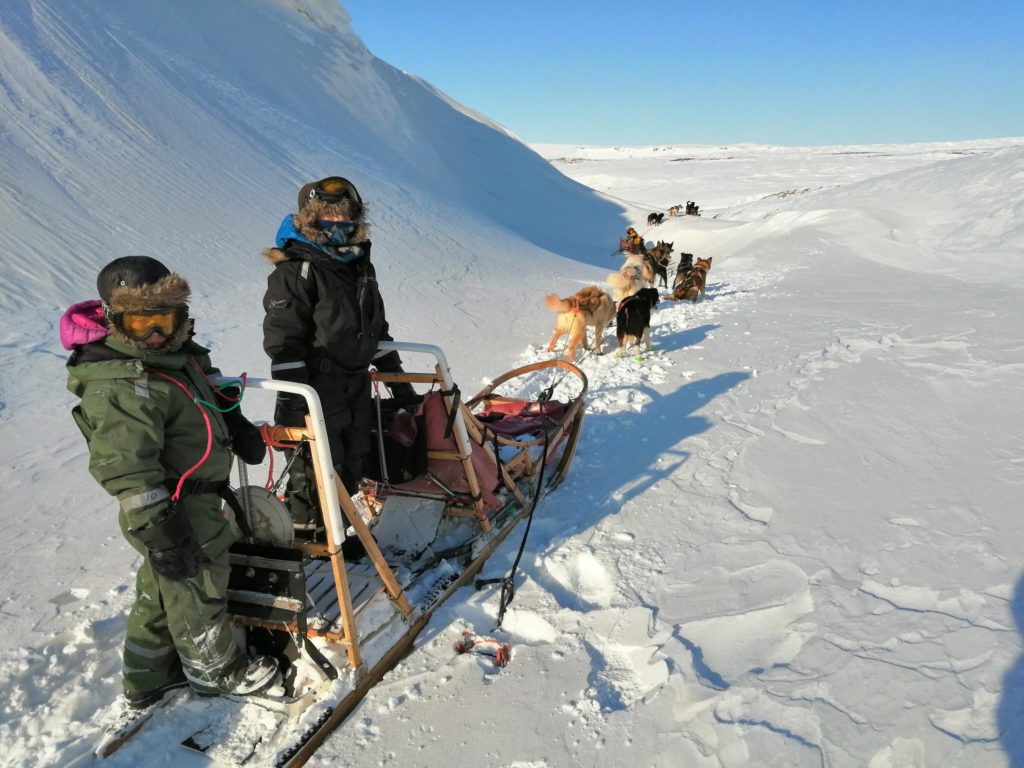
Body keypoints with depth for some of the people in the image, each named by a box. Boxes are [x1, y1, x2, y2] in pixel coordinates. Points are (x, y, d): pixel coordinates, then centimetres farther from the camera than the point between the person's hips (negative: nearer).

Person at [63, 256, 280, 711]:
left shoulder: (177, 352, 2)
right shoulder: (120, 387, -27)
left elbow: (211, 396, 22)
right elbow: (127, 470, -30)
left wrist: (238, 427, 24)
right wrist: (159, 532, -30)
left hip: (197, 497, 10)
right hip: (177, 512, -9)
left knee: (161, 589, 23)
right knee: (199, 588, 11)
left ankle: (147, 678, 43)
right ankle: (216, 670, 34)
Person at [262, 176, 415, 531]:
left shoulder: (361, 266, 13)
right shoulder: (296, 270, -12)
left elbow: (377, 328, 21)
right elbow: (283, 339, -17)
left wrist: (397, 379, 20)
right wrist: (292, 401, -23)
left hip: (357, 386, 8)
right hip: (316, 390, -8)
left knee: (351, 465, 17)